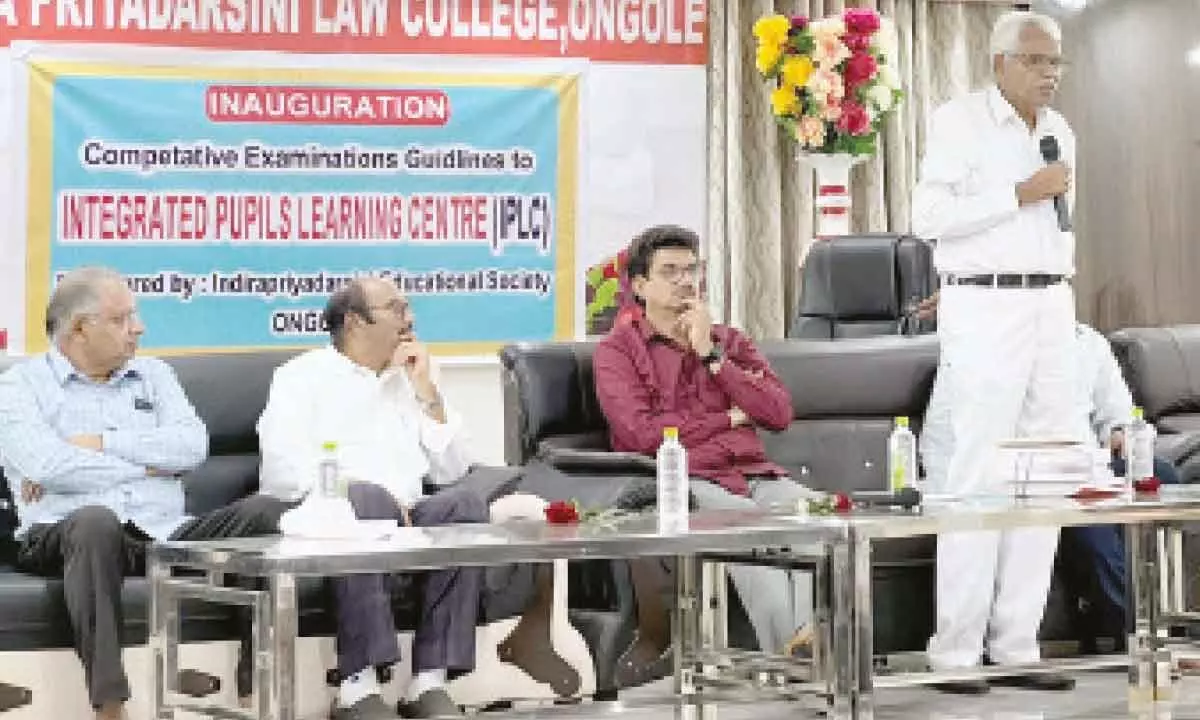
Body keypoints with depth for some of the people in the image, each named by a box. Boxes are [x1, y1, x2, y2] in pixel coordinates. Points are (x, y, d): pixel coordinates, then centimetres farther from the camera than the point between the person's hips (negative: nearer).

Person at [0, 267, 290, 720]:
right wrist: (146, 465, -1)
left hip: (165, 532, 4)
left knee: (262, 510, -20)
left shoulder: (152, 375, 21)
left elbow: (192, 446, 3)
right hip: (63, 537, -4)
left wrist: (97, 444, -4)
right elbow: (46, 466, -10)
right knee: (95, 520, -40)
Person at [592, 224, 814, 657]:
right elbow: (642, 433, -5)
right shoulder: (616, 350, 12)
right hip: (687, 481, -4)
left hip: (755, 474, 4)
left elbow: (779, 413, 10)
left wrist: (710, 354, 4)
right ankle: (791, 649, -43)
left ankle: (815, 637, -48)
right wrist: (729, 418, 6)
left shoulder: (729, 341, 27)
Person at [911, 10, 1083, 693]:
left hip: (1052, 309, 7)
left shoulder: (1060, 131, 17)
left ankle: (1017, 645, 9)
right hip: (985, 310, -7)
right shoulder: (960, 119, -4)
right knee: (980, 476, -9)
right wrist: (1021, 194, -15)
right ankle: (955, 652, -4)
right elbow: (930, 215, -15)